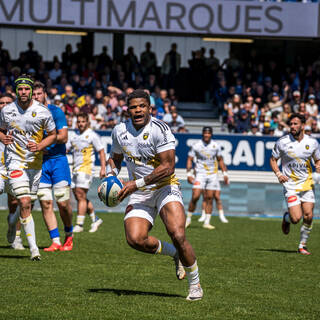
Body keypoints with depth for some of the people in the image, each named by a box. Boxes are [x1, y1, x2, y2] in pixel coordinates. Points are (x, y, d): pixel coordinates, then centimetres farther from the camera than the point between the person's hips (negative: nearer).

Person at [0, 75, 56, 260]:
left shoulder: (43, 112, -5)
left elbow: (53, 135, 6)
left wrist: (39, 146, -11)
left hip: (35, 161, 2)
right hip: (15, 160, -2)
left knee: (28, 204, 8)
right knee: (25, 203, -16)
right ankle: (33, 248, -18)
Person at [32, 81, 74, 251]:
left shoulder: (56, 112, -3)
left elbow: (63, 137, -9)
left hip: (58, 159, -3)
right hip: (39, 162, 3)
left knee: (63, 202, -5)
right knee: (45, 203, -5)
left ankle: (69, 236, 19)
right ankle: (55, 241, -1)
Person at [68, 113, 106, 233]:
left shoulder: (92, 135, -2)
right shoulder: (73, 135, 15)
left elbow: (101, 152, -3)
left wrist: (103, 168, -10)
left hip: (86, 168, -7)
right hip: (75, 169, 7)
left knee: (81, 196, -11)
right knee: (79, 197, 7)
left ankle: (79, 225, -10)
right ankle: (95, 219, 19)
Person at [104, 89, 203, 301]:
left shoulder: (159, 129, -15)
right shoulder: (120, 131, 3)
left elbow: (168, 167, -20)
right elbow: (115, 158, 22)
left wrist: (136, 184, -22)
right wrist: (110, 178, 1)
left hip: (165, 188, -4)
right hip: (139, 195, 5)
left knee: (177, 235, -24)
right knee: (135, 239, -19)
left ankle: (195, 285, -3)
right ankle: (174, 253, 10)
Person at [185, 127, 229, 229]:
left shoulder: (215, 146, 2)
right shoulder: (196, 146, -6)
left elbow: (220, 160, 14)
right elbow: (189, 159, 1)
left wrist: (225, 173, 10)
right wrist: (189, 174, -8)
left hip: (213, 175, 3)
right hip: (200, 174, -3)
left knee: (210, 198, 0)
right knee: (195, 196, -13)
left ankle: (207, 222, 6)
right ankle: (188, 219, 2)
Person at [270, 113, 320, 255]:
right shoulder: (282, 142, -7)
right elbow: (273, 159, 5)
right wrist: (278, 174, -11)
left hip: (307, 183, 2)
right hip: (290, 184, -2)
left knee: (308, 216, -5)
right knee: (296, 218, -12)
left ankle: (302, 245, 13)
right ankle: (286, 218, 25)